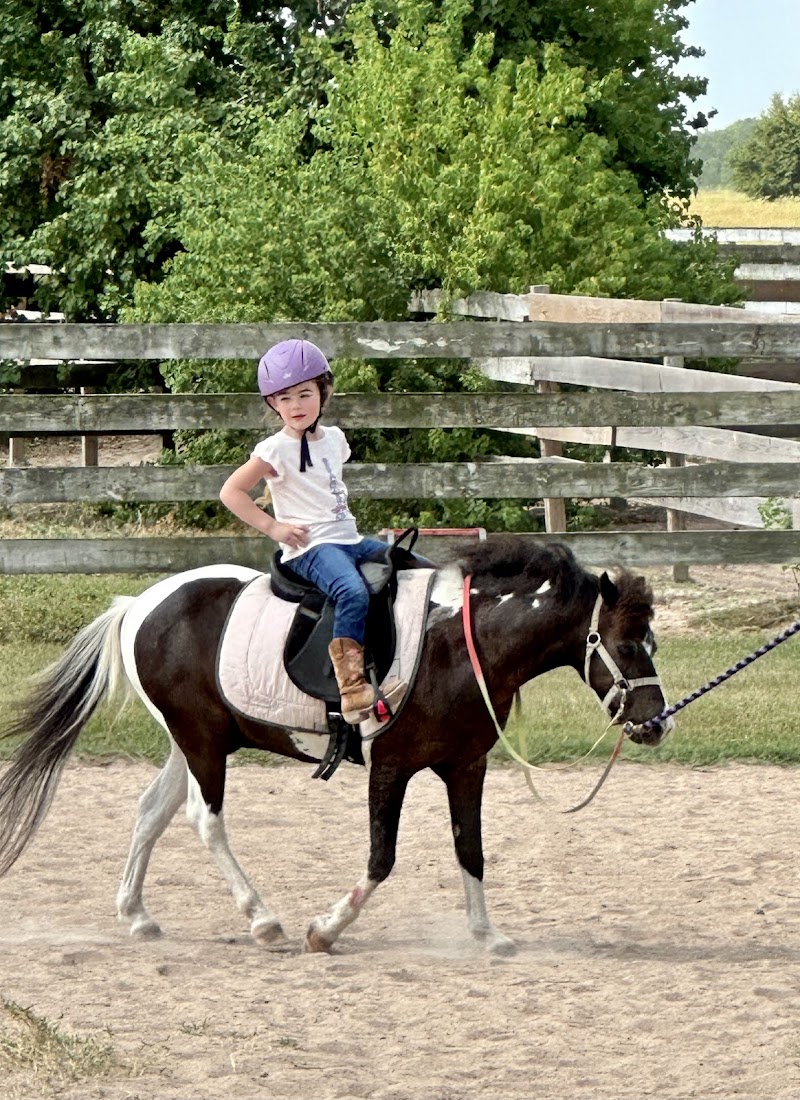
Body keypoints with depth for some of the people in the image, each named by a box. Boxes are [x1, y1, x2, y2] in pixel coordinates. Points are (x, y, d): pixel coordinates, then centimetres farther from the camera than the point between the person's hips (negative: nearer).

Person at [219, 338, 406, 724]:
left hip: (350, 540, 8)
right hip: (310, 548, -8)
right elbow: (231, 492, -9)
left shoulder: (334, 439, 13)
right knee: (354, 593, -36)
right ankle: (351, 688, -42)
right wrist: (272, 526, -13)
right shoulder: (277, 451, -8)